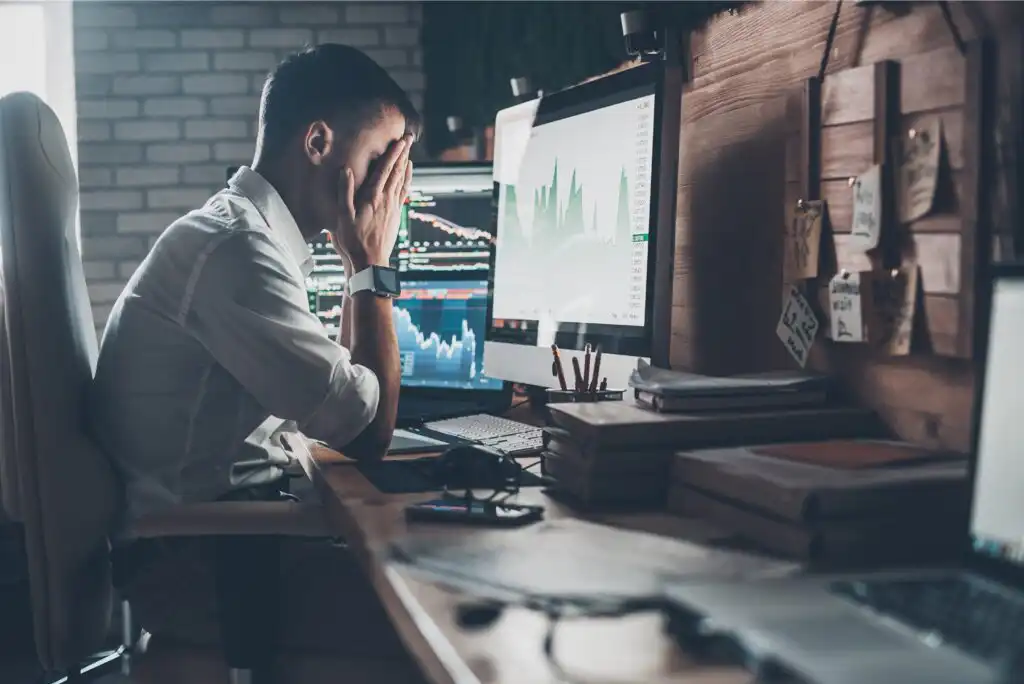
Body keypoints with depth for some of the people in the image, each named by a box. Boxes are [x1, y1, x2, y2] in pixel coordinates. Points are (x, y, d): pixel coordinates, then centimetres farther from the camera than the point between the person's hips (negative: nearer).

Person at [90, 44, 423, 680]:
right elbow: (370, 432, -16)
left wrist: (364, 265, 6)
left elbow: (343, 388, 15)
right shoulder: (235, 249, -21)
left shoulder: (250, 234, 11)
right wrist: (372, 264, -9)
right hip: (190, 561, -10)